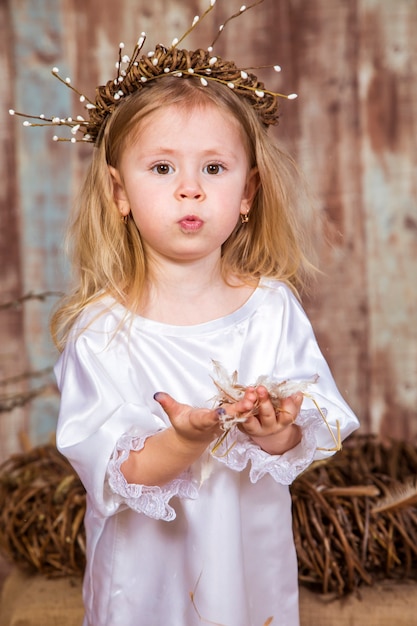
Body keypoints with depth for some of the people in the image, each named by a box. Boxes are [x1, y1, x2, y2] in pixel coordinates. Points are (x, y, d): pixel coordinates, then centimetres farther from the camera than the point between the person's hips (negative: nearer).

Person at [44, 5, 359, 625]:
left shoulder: (273, 309, -10)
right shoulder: (101, 331, -17)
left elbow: (309, 442, -7)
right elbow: (111, 475, -18)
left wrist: (274, 434, -27)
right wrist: (184, 441, -34)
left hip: (251, 557, 2)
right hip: (147, 568, -2)